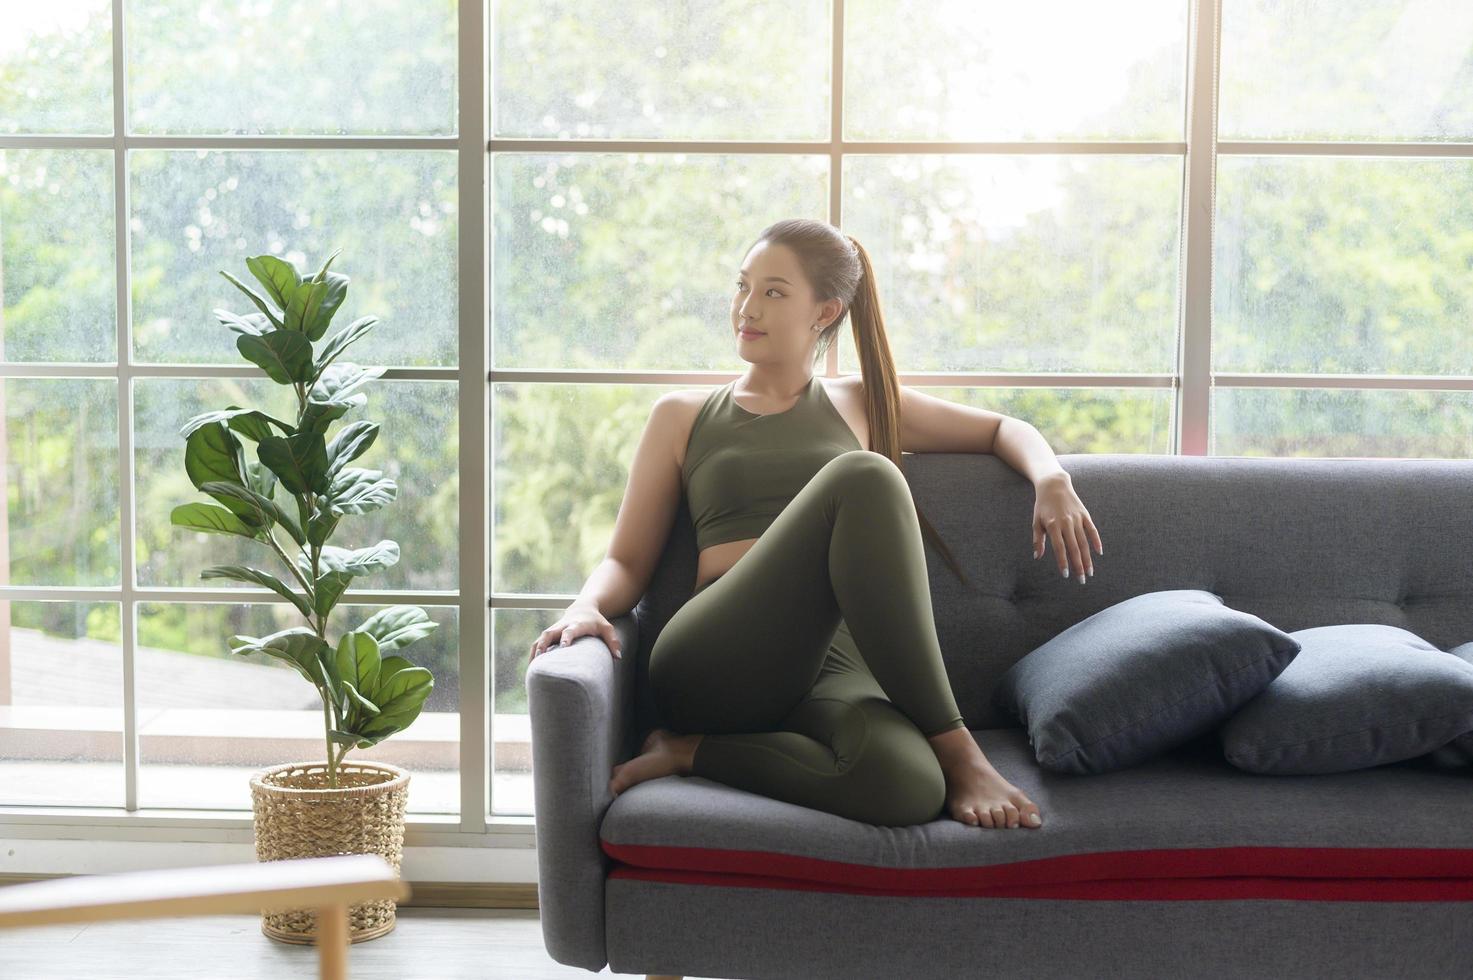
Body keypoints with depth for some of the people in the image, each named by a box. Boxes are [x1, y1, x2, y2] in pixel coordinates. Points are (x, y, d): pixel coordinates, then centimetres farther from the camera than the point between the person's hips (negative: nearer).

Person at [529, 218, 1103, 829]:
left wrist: (1052, 481, 9)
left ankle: (692, 752, -13)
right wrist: (586, 608, -7)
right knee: (861, 477, -29)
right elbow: (628, 560, 17)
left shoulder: (861, 405, 25)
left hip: (827, 662, 2)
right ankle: (953, 747, -23)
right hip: (715, 659, -2)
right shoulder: (682, 417, 22)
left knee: (909, 786, -39)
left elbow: (1006, 429, 32)